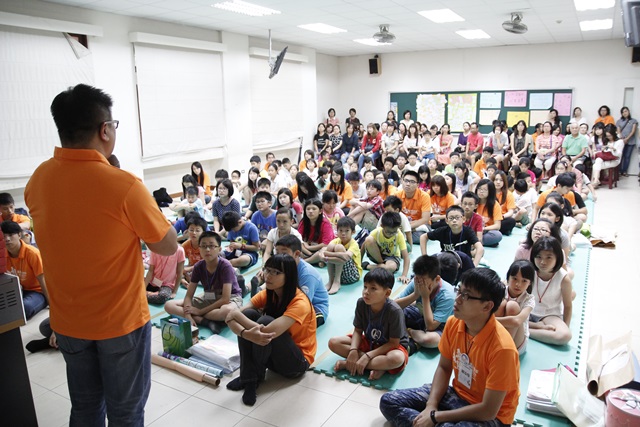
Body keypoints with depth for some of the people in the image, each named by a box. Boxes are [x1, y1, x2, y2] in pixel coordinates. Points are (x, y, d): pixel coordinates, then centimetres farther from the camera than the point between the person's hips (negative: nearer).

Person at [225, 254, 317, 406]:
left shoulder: (300, 303, -27)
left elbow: (268, 332, -40)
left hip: (297, 361, -6)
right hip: (272, 356, 6)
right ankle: (248, 376, -14)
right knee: (248, 314, -18)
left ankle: (257, 375, -8)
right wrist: (246, 334, -41)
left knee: (265, 322, -31)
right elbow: (230, 318, -18)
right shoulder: (267, 294, -7)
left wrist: (237, 315, -25)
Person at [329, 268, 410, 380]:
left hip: (391, 346, -5)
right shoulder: (361, 303, -16)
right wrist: (353, 351, -24)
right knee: (333, 342, -14)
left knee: (397, 358, -41)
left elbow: (394, 343, -22)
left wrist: (368, 356, -26)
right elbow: (358, 330, -6)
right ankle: (377, 365, -19)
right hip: (368, 342, 5)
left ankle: (349, 364, -25)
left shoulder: (394, 311, -29)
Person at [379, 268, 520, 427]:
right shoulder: (453, 323, -9)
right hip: (457, 394, 7)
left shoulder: (502, 347, -29)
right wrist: (430, 406, -13)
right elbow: (443, 368, 4)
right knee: (388, 401, -3)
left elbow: (488, 410, -25)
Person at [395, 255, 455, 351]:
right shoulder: (416, 282, -17)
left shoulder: (447, 295, -29)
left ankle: (408, 331, -9)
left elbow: (430, 326, -33)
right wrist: (416, 294, -29)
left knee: (431, 339, -40)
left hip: (438, 326, -5)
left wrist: (425, 297, -33)